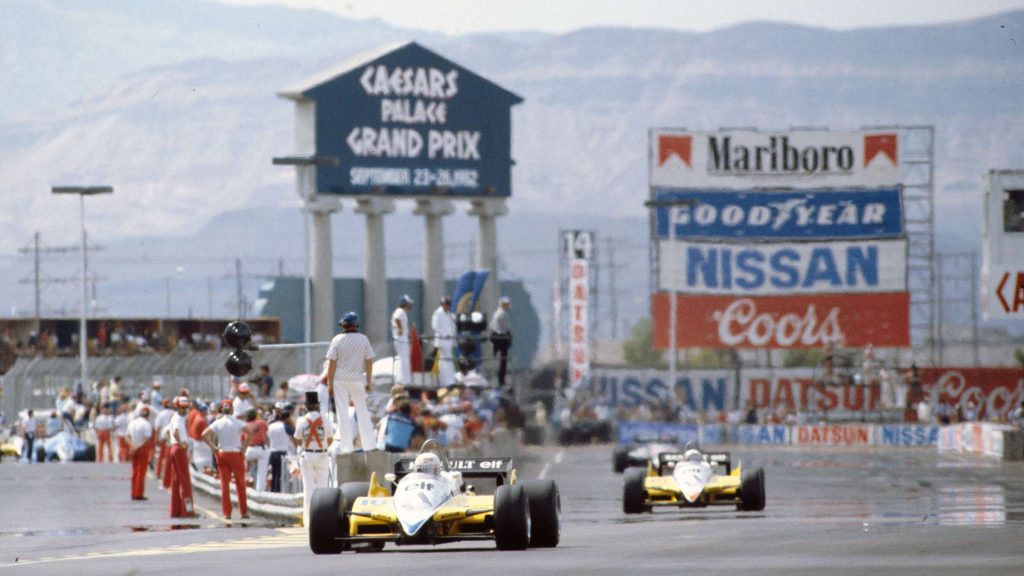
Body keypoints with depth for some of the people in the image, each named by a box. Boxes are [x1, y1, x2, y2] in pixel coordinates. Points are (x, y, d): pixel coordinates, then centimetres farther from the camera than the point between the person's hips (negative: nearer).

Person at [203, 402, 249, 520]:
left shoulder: (218, 423, 2)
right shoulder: (237, 422, -5)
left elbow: (204, 434, -5)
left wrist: (213, 447, -2)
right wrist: (244, 447, -10)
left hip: (222, 454, 2)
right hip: (236, 453, -2)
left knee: (224, 484, 4)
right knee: (240, 483, 7)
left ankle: (227, 513, 1)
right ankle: (244, 511, 9)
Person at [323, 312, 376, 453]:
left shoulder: (337, 340, -6)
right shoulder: (363, 339, 1)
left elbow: (331, 363, -6)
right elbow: (369, 362, 4)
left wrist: (329, 384, -1)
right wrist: (368, 382, 12)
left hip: (340, 379, -2)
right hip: (358, 378, 2)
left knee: (342, 413, 2)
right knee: (362, 412, 10)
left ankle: (347, 447, -1)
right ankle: (369, 445, 10)